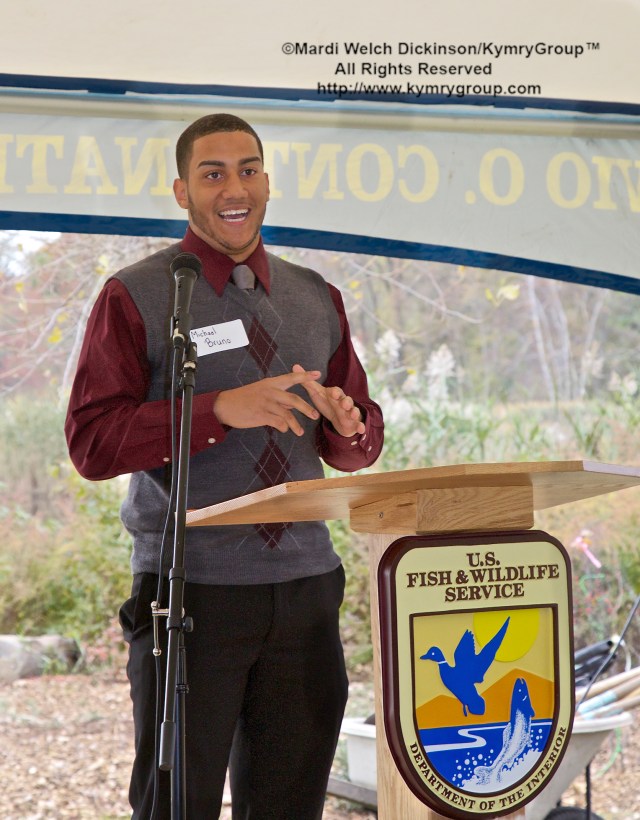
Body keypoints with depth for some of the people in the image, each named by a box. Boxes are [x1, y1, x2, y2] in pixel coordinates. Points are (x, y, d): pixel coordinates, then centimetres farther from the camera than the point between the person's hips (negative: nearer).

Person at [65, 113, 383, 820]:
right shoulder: (135, 298, 1)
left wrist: (347, 422, -5)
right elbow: (90, 443, -8)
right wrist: (220, 410, -19)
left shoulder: (316, 299, 15)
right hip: (191, 591, -4)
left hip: (304, 585, 4)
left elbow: (360, 446, 20)